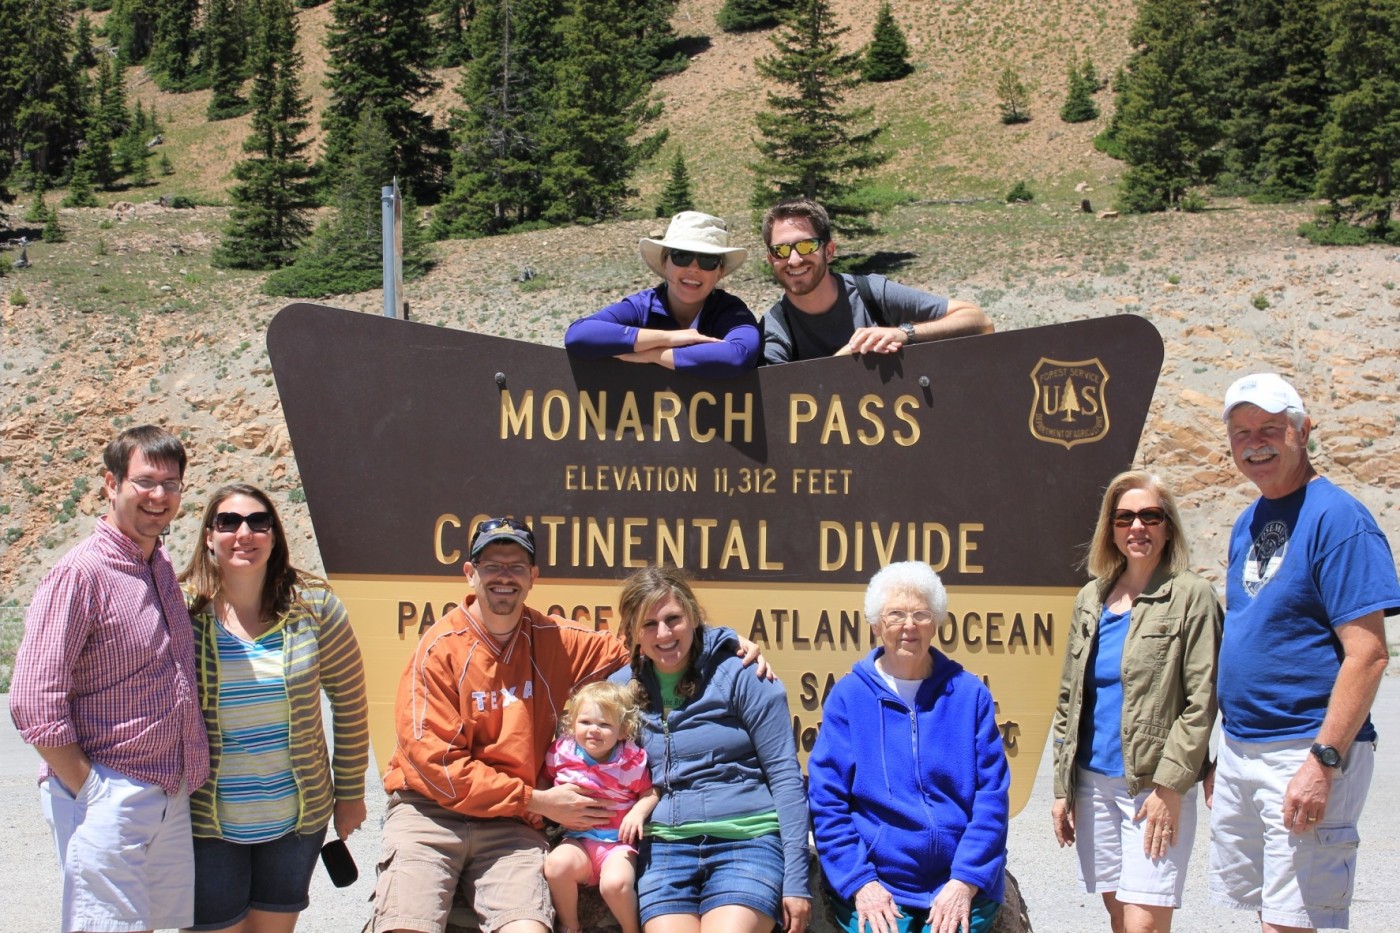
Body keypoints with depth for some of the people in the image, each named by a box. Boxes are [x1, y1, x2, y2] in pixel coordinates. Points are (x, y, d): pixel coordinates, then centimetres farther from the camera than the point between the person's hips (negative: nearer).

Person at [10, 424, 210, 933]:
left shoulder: (160, 566, 13)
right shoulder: (80, 573, -13)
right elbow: (33, 704, -17)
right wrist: (88, 790, -14)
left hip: (170, 796, 8)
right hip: (107, 798, -8)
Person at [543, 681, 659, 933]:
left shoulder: (632, 760, -7)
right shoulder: (562, 752, -1)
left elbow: (650, 793, 1)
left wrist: (639, 812, -18)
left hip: (618, 842, -2)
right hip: (577, 839, 2)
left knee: (615, 883, -31)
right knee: (556, 864, -30)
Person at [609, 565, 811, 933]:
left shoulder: (740, 676, -2)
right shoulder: (623, 688, 9)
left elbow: (785, 775, -3)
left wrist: (796, 879, -7)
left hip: (747, 839, -3)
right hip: (664, 845, 3)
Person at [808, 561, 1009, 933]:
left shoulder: (969, 694, 5)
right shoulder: (848, 696, 3)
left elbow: (992, 797, 2)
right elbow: (826, 801, 0)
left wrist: (966, 881, -8)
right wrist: (859, 882, -9)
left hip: (961, 889, 1)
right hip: (876, 887, -1)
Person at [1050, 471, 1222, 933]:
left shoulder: (1191, 597, -4)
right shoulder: (1091, 599, 12)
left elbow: (1201, 701, -8)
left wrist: (1169, 784, -14)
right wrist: (1062, 786, 9)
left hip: (1156, 787, -5)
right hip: (1094, 782, 5)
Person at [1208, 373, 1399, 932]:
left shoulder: (1337, 519, -12)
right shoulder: (1248, 523, 14)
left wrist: (1323, 760, -22)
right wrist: (1223, 749, 16)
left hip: (1304, 755, -8)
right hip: (1239, 751, 8)